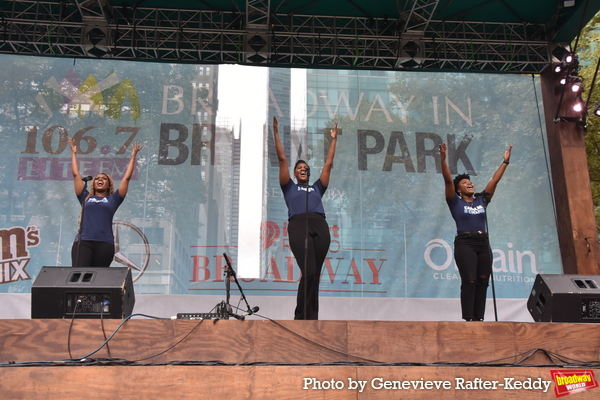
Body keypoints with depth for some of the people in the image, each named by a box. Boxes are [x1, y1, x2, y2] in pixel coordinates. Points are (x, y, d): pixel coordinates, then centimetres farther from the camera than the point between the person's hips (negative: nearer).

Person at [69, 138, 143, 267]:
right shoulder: (86, 198, 21)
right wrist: (74, 153, 32)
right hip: (83, 242, 0)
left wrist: (133, 156, 24)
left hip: (105, 244, 0)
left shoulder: (113, 200, 19)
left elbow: (126, 177, 19)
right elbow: (76, 174, 26)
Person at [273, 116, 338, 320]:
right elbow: (282, 159, 22)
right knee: (309, 272, -17)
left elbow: (328, 164, 34)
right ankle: (301, 317, -5)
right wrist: (276, 133, 22)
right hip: (299, 225, -4)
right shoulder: (289, 187, 24)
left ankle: (310, 318, 4)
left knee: (314, 275, -1)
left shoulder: (317, 188, 32)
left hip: (320, 226, 4)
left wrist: (333, 139, 37)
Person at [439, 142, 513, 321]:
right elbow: (448, 180, -7)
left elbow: (495, 180, 15)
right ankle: (468, 318, -6)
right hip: (465, 244, -5)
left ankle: (479, 318, 9)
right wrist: (443, 159, -17)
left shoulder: (481, 200, 16)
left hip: (483, 243, 5)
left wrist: (505, 161, 13)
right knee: (469, 282, -10)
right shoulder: (455, 202, 5)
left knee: (482, 282, 3)